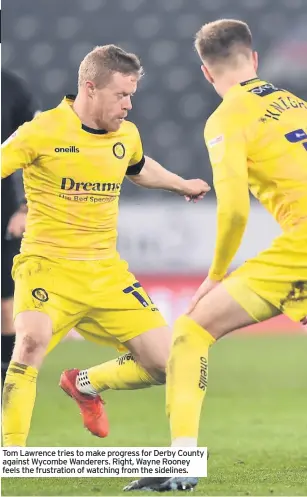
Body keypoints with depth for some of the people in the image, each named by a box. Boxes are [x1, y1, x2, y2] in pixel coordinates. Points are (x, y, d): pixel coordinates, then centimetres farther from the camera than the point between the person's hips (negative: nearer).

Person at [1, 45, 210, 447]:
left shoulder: (126, 136, 8)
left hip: (107, 274, 6)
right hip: (48, 265, -6)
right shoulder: (42, 132, -11)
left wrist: (181, 184, 47)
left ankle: (85, 384, 27)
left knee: (166, 364, 0)